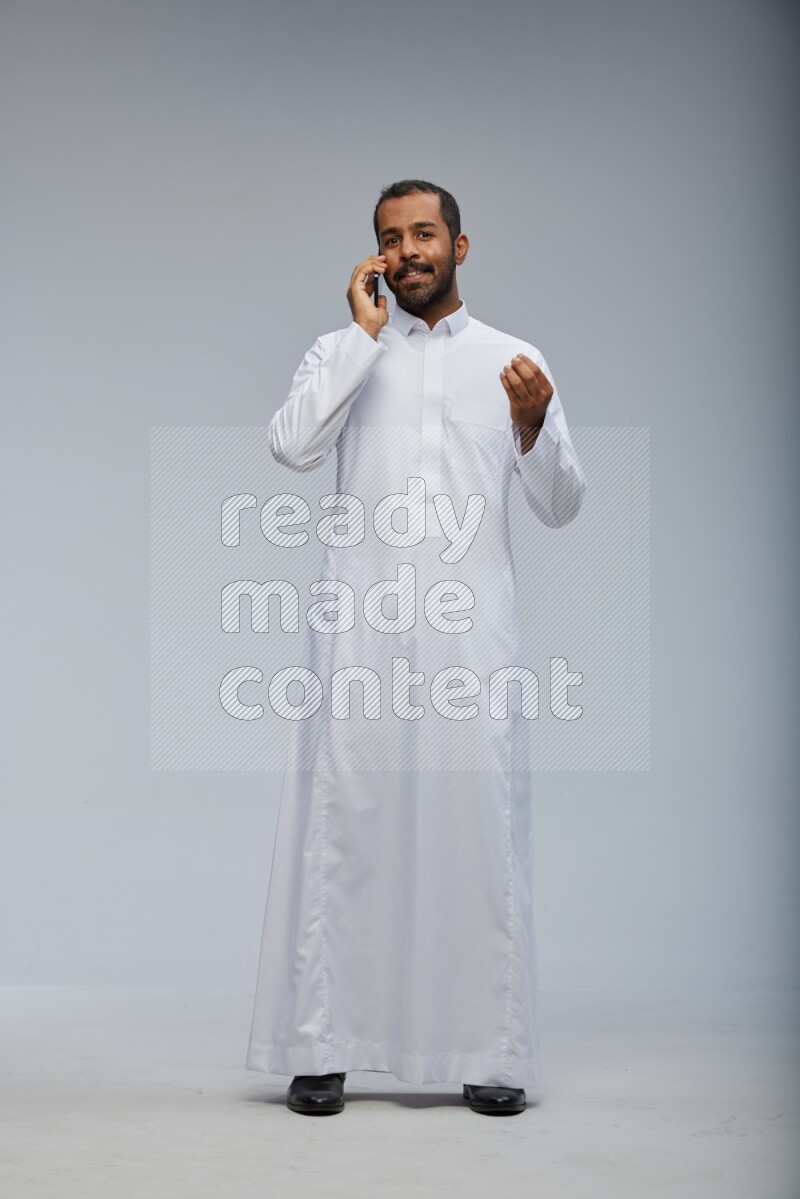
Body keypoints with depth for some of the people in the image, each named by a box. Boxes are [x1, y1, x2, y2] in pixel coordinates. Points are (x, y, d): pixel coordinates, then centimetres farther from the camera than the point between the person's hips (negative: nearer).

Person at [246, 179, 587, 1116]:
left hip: (472, 626, 0)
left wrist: (534, 425, -12)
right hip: (359, 625, 0)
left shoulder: (513, 359, 13)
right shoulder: (342, 353, 12)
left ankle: (492, 1053, 8)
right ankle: (321, 1048, 5)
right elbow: (292, 447, -8)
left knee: (481, 827, 0)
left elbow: (561, 506, 7)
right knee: (341, 823, -1)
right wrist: (365, 333, -5)